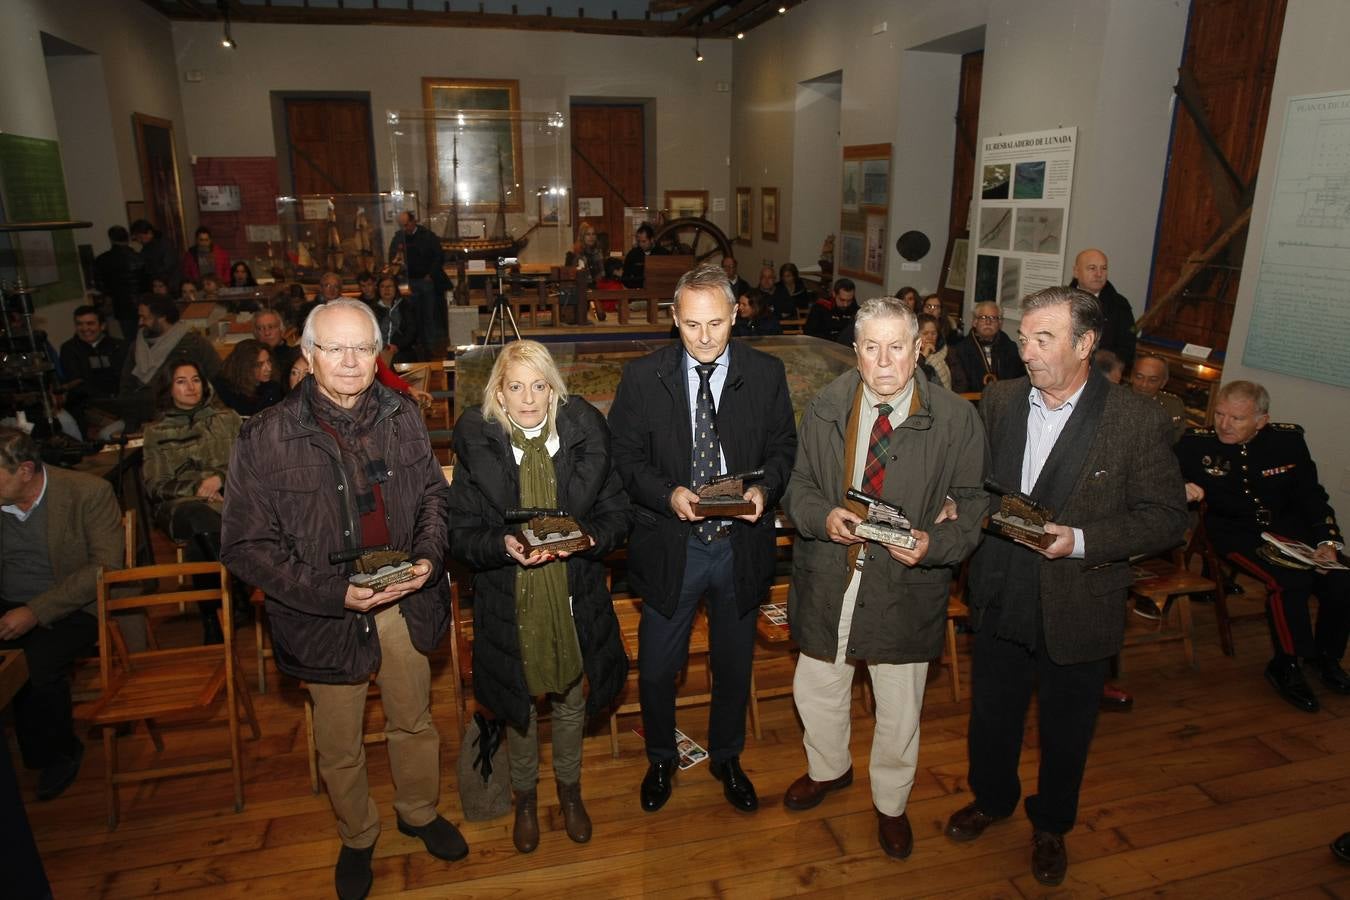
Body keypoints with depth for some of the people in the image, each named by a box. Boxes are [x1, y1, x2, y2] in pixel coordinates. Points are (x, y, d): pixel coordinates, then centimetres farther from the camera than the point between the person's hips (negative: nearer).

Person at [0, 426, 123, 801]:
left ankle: (59, 753, 0)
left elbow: (106, 566, -15)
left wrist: (36, 611, -21)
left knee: (41, 662, -29)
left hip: (70, 608, -4)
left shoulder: (88, 493, -11)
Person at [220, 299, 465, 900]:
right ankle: (357, 837, 47)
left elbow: (432, 495, 7)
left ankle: (420, 812, 51)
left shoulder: (401, 417, -6)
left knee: (414, 722, 23)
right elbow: (247, 546, -14)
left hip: (406, 603, 3)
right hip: (325, 615, -2)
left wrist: (429, 557, -10)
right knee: (339, 745, 19)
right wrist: (336, 594, -23)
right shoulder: (266, 438, -17)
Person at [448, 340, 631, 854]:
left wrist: (589, 538, -23)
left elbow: (617, 514, -3)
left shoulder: (585, 435, -10)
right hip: (510, 604, -1)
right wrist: (503, 545, -27)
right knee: (519, 706, 20)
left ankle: (570, 790, 50)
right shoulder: (478, 446, -11)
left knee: (571, 701, 21)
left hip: (575, 600, 1)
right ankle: (525, 799, 48)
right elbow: (461, 536, -8)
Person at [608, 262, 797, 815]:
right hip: (669, 544, -1)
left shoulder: (766, 374, -4)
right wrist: (667, 494, -22)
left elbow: (783, 447, 4)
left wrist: (764, 488, -16)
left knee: (734, 666, 20)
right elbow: (626, 457, -4)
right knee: (656, 670, 12)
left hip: (741, 544, 1)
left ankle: (726, 758, 47)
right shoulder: (642, 377, -7)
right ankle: (660, 759, 42)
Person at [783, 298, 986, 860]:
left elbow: (974, 505, -5)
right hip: (828, 581, 3)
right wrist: (824, 516, -18)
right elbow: (799, 488, 4)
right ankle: (829, 769, 53)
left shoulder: (955, 419, -9)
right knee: (816, 691, 22)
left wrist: (934, 544, -24)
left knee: (898, 712, 16)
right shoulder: (825, 410, -2)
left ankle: (890, 804, 44)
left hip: (905, 588, -2)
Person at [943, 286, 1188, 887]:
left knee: (1065, 734, 20)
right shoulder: (999, 399, -3)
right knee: (991, 717, 22)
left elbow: (1167, 518, -13)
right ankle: (991, 799, 51)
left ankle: (1051, 824, 47)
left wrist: (1081, 541, -25)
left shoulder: (1137, 421, -16)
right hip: (999, 604, 3)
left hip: (1076, 612, -3)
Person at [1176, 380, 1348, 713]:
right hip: (1234, 532, -4)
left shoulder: (1288, 439, -1)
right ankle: (1286, 667, -6)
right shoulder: (1196, 442, -9)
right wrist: (1179, 490, -33)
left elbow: (1311, 495, 5)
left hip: (1288, 527, 4)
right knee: (1289, 580, -29)